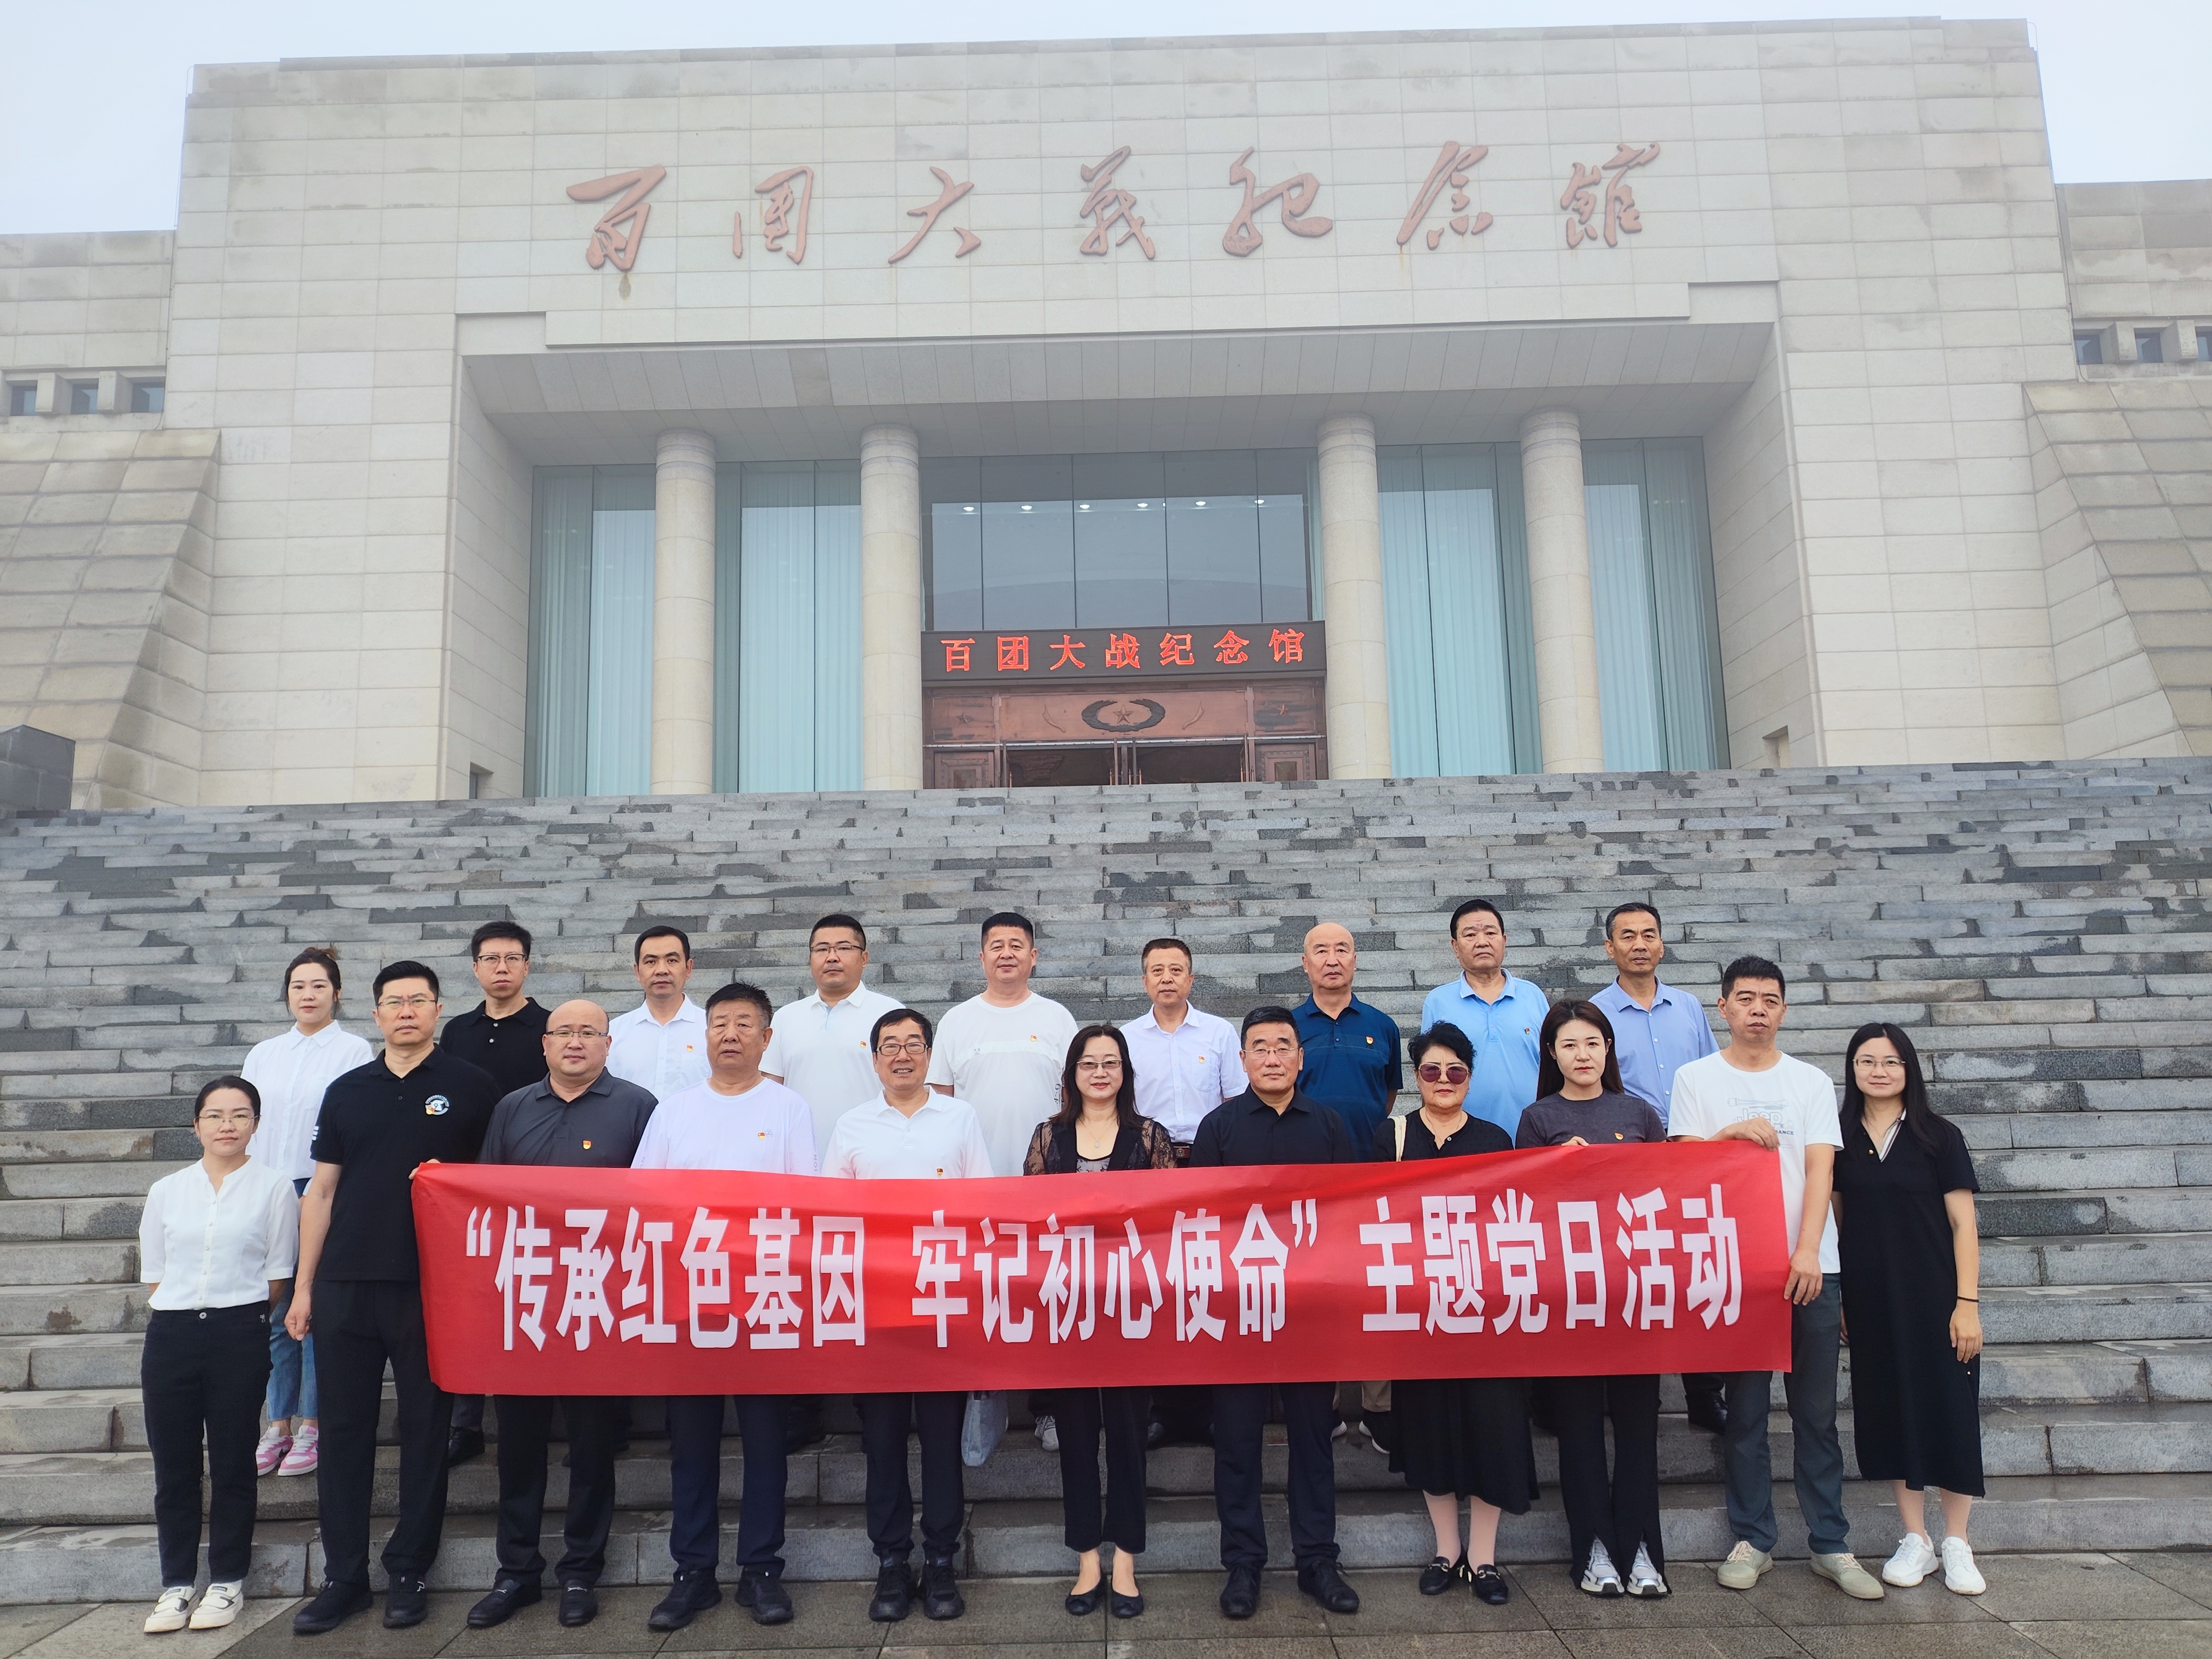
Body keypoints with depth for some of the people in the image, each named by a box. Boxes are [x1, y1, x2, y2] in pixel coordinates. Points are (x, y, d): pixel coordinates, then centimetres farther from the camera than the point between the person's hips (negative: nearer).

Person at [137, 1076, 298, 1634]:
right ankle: (176, 1584, 19)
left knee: (232, 1463, 5)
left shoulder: (273, 1187, 1)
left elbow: (276, 1277, 2)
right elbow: (155, 1274, 13)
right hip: (171, 1336, 3)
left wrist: (240, 1319, -1)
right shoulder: (166, 1191, 10)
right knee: (173, 1466, 7)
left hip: (239, 1336, -3)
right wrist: (176, 1321, 3)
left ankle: (227, 1581, 17)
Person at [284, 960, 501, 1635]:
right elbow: (322, 1191, 11)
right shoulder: (347, 1091, 10)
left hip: (432, 1285, -3)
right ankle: (343, 1576, 20)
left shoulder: (469, 1087, 1)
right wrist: (303, 1287, 8)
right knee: (344, 1430, 8)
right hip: (345, 1284, 3)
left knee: (425, 1429, 5)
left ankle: (409, 1573, 18)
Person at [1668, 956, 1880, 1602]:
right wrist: (1731, 1132, -17)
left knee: (1817, 1414, 6)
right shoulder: (1695, 1079, 5)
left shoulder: (1811, 1082, 8)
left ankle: (1830, 1545, 15)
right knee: (1745, 1411, 5)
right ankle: (1752, 1541, 14)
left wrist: (1807, 1252, -12)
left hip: (1810, 1267, 1)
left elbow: (1820, 1169, -1)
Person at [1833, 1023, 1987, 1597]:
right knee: (1890, 1411, 7)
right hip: (1871, 1303, 2)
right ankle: (1915, 1539, 19)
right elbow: (1836, 1221, 9)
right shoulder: (1842, 1141, 4)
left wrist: (1967, 1303, -10)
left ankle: (1957, 1544, 16)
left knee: (1950, 1409, 2)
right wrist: (1834, 1299, 5)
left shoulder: (1939, 1137, -3)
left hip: (1934, 1300, -2)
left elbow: (1963, 1225, -4)